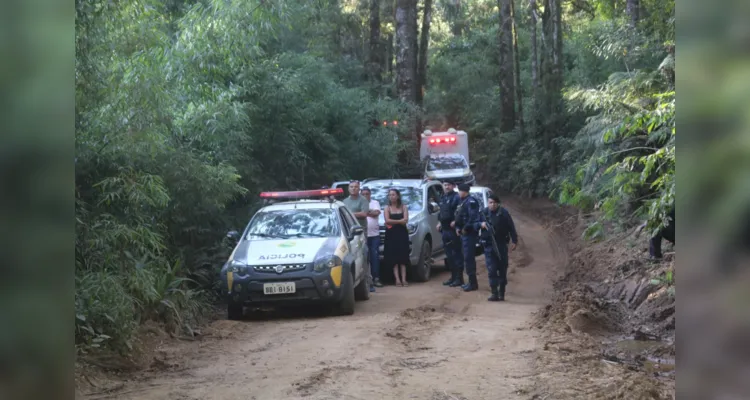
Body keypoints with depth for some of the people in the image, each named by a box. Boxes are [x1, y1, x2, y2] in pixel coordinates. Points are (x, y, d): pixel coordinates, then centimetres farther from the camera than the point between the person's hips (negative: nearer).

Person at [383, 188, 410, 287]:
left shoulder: (403, 207, 6)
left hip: (402, 234, 0)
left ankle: (404, 279, -5)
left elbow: (405, 220, -6)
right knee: (394, 258, -5)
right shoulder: (387, 208, 6)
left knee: (403, 257, -3)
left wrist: (393, 222, -10)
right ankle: (397, 279, -8)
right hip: (391, 234, 0)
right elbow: (387, 220, -7)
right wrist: (399, 221, -8)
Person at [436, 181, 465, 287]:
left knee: (456, 254, -5)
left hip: (453, 229, -9)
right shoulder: (442, 198, 17)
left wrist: (455, 221, -25)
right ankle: (453, 276, 21)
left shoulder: (456, 197, -11)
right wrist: (440, 222, 16)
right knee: (449, 254, 13)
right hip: (445, 230, 9)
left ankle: (459, 278, -2)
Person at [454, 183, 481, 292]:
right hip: (464, 234, 11)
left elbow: (473, 217, -23)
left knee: (468, 258, -10)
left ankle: (473, 283, -8)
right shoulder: (463, 202, 17)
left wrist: (465, 229, -18)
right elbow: (459, 217, 22)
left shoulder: (471, 202, -15)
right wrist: (458, 228, 8)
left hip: (469, 234, -11)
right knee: (467, 258, 14)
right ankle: (471, 282, 21)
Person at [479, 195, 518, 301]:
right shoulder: (484, 212, 1)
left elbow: (511, 227, -4)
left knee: (502, 269, 6)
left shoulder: (503, 213, -6)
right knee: (491, 269, -5)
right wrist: (481, 224, -11)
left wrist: (514, 241, -7)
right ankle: (494, 293, -4)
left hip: (501, 244, -1)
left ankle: (502, 293, 17)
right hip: (488, 245, 1)